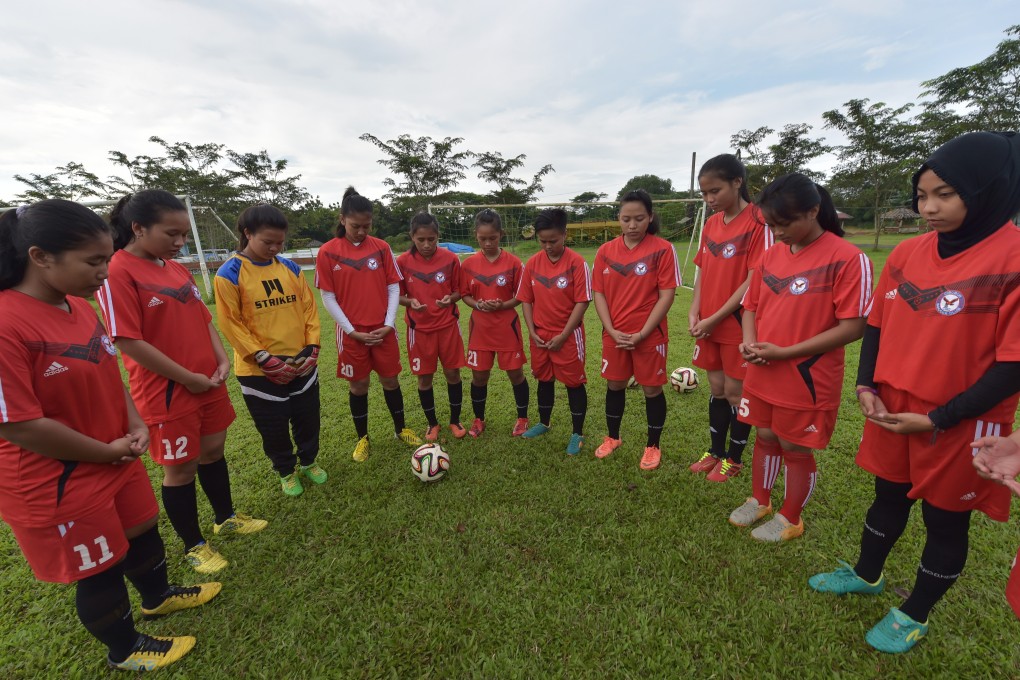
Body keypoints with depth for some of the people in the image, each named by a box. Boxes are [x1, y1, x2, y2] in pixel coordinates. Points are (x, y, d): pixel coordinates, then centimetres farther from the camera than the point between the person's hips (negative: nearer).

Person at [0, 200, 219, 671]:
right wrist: (107, 451, -14)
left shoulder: (80, 306, -2)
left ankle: (157, 597, 53)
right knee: (100, 570, 14)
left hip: (117, 461, 7)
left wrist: (134, 425, -3)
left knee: (143, 531, 25)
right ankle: (125, 650, 41)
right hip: (58, 486, -7)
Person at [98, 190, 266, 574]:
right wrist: (188, 378, -15)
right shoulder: (118, 273, -16)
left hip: (209, 383, 7)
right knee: (181, 469, 9)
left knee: (213, 451, 20)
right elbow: (128, 342, -19)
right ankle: (193, 546, 30)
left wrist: (222, 359, -2)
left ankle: (226, 519, 41)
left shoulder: (176, 268, 6)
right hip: (168, 393, -7)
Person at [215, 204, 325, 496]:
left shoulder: (290, 268, 3)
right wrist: (265, 359, -17)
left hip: (302, 363, 4)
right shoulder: (229, 273, -10)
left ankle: (309, 461, 42)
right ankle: (286, 471, 37)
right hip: (259, 370, -4)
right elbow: (231, 323, -12)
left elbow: (309, 307, 5)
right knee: (273, 427, 13)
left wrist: (312, 347, -6)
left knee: (308, 419, 17)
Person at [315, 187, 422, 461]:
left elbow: (393, 287, 1)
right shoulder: (327, 252, -6)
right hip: (352, 333, -1)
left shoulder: (381, 247, -1)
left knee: (390, 379, 12)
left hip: (383, 330, 1)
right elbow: (328, 297, -4)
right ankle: (362, 438, 29)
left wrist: (389, 325, -8)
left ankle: (400, 429, 31)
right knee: (359, 385, 10)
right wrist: (352, 331, -9)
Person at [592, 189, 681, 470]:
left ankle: (653, 446, 28)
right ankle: (612, 438, 36)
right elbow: (599, 293, 2)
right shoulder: (605, 251, 1)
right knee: (614, 385, 16)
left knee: (652, 389, 8)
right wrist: (611, 330, -9)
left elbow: (666, 296, -11)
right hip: (614, 335, 3)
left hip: (650, 335, -3)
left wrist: (642, 333, -15)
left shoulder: (663, 249, -9)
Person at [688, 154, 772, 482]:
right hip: (708, 325, 6)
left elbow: (753, 281, -16)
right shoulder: (711, 223, 8)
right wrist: (694, 313, -4)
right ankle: (716, 451, 32)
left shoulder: (758, 223, -13)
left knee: (735, 392, 7)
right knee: (717, 388, 16)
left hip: (737, 324, -6)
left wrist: (715, 318, -17)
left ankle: (734, 458, 26)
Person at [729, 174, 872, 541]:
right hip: (761, 374, 5)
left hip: (808, 380, -5)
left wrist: (784, 352, -20)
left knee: (795, 449, 11)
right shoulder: (771, 254, 4)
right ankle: (759, 501, 41)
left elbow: (852, 327, -17)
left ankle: (790, 519, 34)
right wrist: (750, 341, -7)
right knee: (765, 438, 20)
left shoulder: (848, 258, -15)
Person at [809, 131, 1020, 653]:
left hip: (959, 427, -4)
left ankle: (915, 615, 37)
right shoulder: (908, 254, 1)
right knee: (888, 496, 22)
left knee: (945, 519, 15)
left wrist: (940, 419, -16)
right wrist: (866, 386, -2)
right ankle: (866, 575, 45)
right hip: (891, 412, 5)